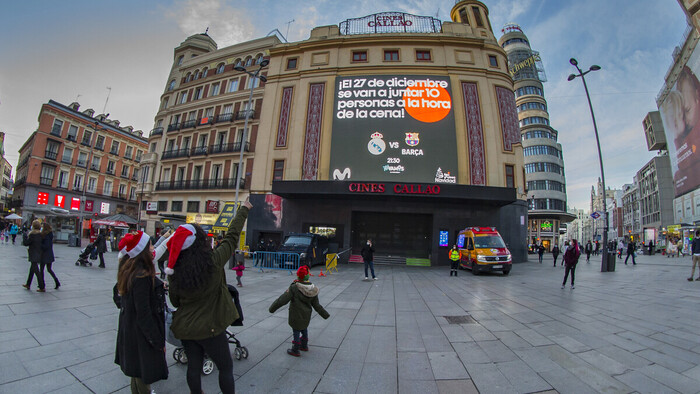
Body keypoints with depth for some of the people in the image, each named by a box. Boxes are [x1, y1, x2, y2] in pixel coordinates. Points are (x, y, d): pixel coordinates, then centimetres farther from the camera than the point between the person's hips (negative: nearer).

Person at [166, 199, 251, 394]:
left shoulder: (174, 271, -10)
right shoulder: (213, 261, -24)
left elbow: (174, 301, 4)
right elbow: (232, 237, -13)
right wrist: (244, 209, -1)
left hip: (184, 327, 5)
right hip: (209, 327, -5)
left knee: (194, 367, 23)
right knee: (226, 367, 15)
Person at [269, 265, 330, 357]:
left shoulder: (294, 288, -23)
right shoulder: (313, 290, -7)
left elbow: (283, 299, -22)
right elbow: (317, 305, -2)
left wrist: (272, 308, -12)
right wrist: (325, 315, 10)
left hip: (296, 316, -6)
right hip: (306, 316, 6)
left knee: (296, 332, 10)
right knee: (304, 329, 25)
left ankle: (295, 351, 26)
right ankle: (304, 346, 43)